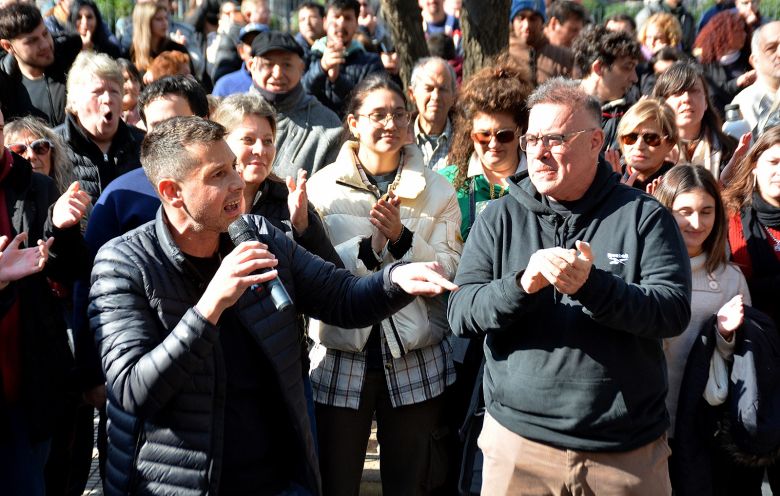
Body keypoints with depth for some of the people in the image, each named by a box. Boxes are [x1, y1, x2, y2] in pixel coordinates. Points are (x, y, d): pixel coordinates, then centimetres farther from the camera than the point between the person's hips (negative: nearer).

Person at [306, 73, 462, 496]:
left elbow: (450, 271, -4)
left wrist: (401, 237, -18)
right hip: (340, 360, -1)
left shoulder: (437, 191, 4)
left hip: (417, 362, 1)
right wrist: (368, 247, -20)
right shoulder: (323, 186, 0)